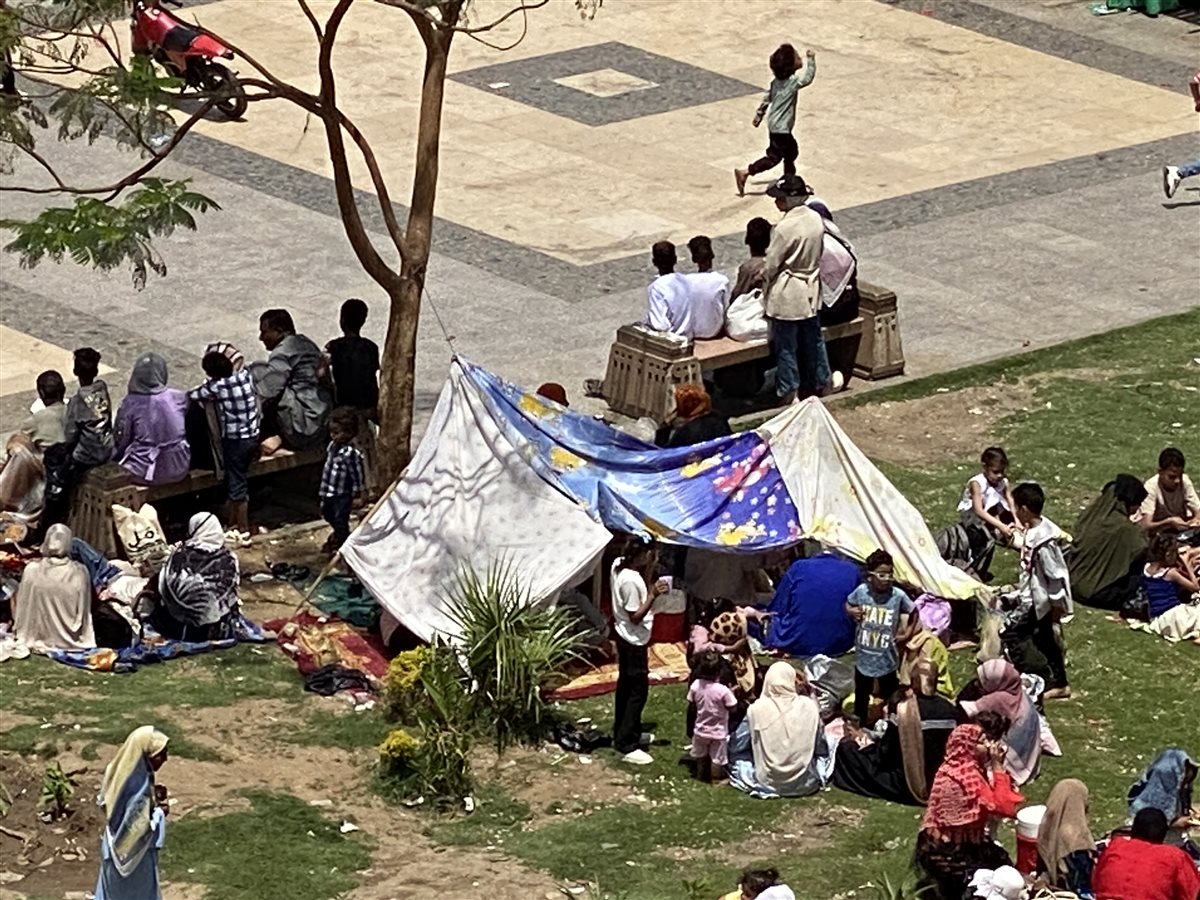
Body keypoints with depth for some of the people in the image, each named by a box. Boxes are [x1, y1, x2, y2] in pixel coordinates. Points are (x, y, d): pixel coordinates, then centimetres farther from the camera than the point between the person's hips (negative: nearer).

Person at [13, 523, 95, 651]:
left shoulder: (32, 570, -11)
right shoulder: (79, 572, -11)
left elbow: (21, 611, -2)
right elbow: (83, 614, -3)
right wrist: (85, 640, 11)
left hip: (39, 642, 0)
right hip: (70, 644, 0)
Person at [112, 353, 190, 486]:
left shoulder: (131, 404, -15)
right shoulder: (179, 398, -8)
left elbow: (121, 442, -6)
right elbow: (188, 432, 6)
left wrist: (114, 457, 14)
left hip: (146, 473, -2)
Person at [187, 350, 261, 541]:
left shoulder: (216, 387, -19)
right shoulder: (245, 375, -6)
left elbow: (191, 396, -7)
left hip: (235, 440, -6)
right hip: (253, 436, 6)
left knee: (237, 485, 5)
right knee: (235, 480, 19)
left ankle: (243, 532, 11)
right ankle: (231, 522, 29)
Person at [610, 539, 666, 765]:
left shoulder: (619, 565, -3)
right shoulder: (631, 581, -30)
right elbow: (636, 616, -24)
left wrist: (649, 571, -5)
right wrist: (654, 595, -30)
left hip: (624, 636, 10)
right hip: (634, 641, -10)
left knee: (626, 685, 22)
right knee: (638, 690, -3)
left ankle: (623, 733, 36)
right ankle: (627, 746, 0)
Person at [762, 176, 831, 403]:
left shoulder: (785, 228, -25)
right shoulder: (816, 220, -3)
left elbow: (771, 266, -17)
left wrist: (764, 276, 3)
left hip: (787, 294, -7)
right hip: (811, 290, 7)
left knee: (786, 345, 6)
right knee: (813, 339, 21)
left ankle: (789, 391, 14)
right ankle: (821, 382, 33)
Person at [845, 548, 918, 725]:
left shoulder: (898, 596, -15)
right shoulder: (861, 591, -12)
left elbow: (913, 612, 4)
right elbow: (848, 604, 10)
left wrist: (908, 633, -4)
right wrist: (851, 612, -12)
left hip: (887, 659, -2)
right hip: (863, 656, 2)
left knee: (890, 698, 10)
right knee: (861, 697, 18)